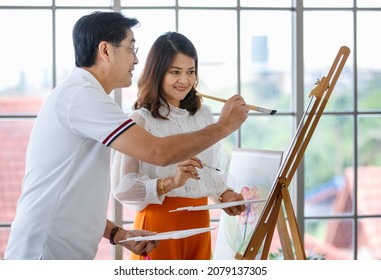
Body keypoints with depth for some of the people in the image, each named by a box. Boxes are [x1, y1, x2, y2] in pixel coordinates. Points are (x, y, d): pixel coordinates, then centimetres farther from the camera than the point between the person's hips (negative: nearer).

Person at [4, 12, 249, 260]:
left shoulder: (76, 95, 17)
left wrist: (119, 235, 7)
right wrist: (223, 126, -7)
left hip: (68, 255, 10)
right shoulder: (81, 95, -14)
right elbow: (159, 152, -20)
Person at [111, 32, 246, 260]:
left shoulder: (204, 115, 9)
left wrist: (224, 194, -2)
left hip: (199, 222, 6)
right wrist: (169, 183, -28)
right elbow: (123, 187, -17)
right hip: (159, 223, -6)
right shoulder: (140, 121, -11)